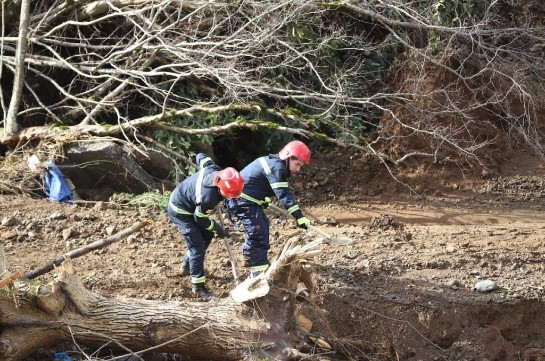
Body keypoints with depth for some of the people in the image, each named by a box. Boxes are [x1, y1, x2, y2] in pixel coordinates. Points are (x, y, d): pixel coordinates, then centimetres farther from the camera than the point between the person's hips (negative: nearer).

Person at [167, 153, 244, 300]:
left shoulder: (214, 169, -22)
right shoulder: (208, 198, -41)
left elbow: (201, 156, 2)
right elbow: (200, 220, -21)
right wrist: (217, 228, -6)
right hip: (180, 211, -9)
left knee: (207, 235, 21)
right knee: (197, 247, -10)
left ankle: (187, 263, 40)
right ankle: (198, 287, -2)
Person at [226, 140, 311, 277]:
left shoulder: (273, 162, 11)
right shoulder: (276, 167, -21)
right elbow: (284, 194, -28)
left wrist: (265, 199, 42)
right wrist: (299, 217, -31)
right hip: (242, 202, -11)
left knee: (261, 225, 27)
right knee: (260, 233, -16)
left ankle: (249, 258, 44)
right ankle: (259, 271, -20)